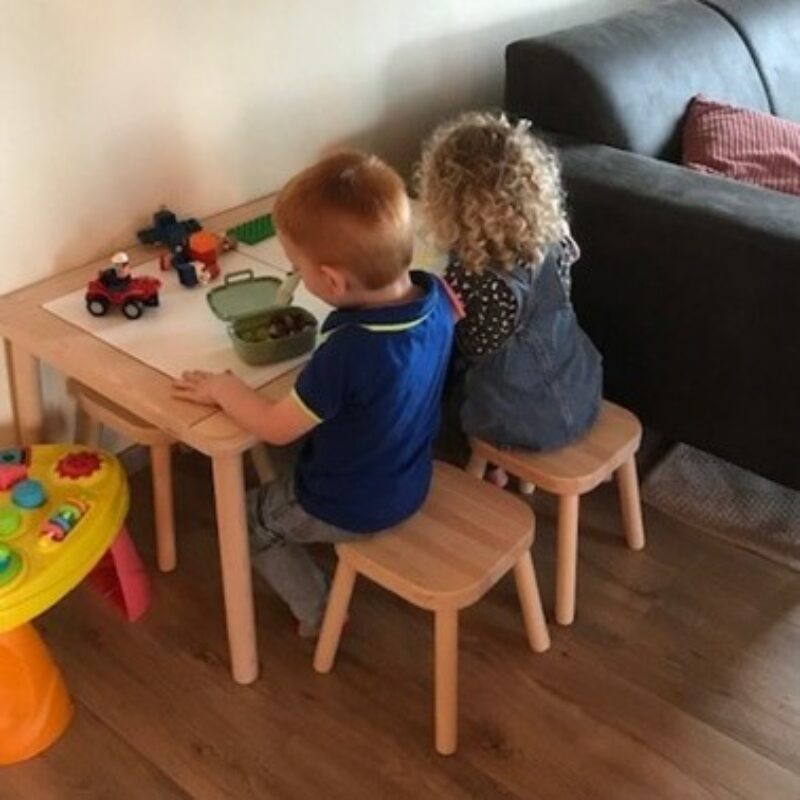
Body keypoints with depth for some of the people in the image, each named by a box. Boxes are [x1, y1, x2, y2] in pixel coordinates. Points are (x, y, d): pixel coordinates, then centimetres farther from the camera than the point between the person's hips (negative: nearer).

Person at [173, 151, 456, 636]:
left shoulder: (349, 352, -39)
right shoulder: (435, 295, -18)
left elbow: (276, 427, -25)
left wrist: (222, 388, -8)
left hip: (351, 510, -7)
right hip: (412, 484, 7)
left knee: (249, 515, 20)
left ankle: (318, 614, 29)